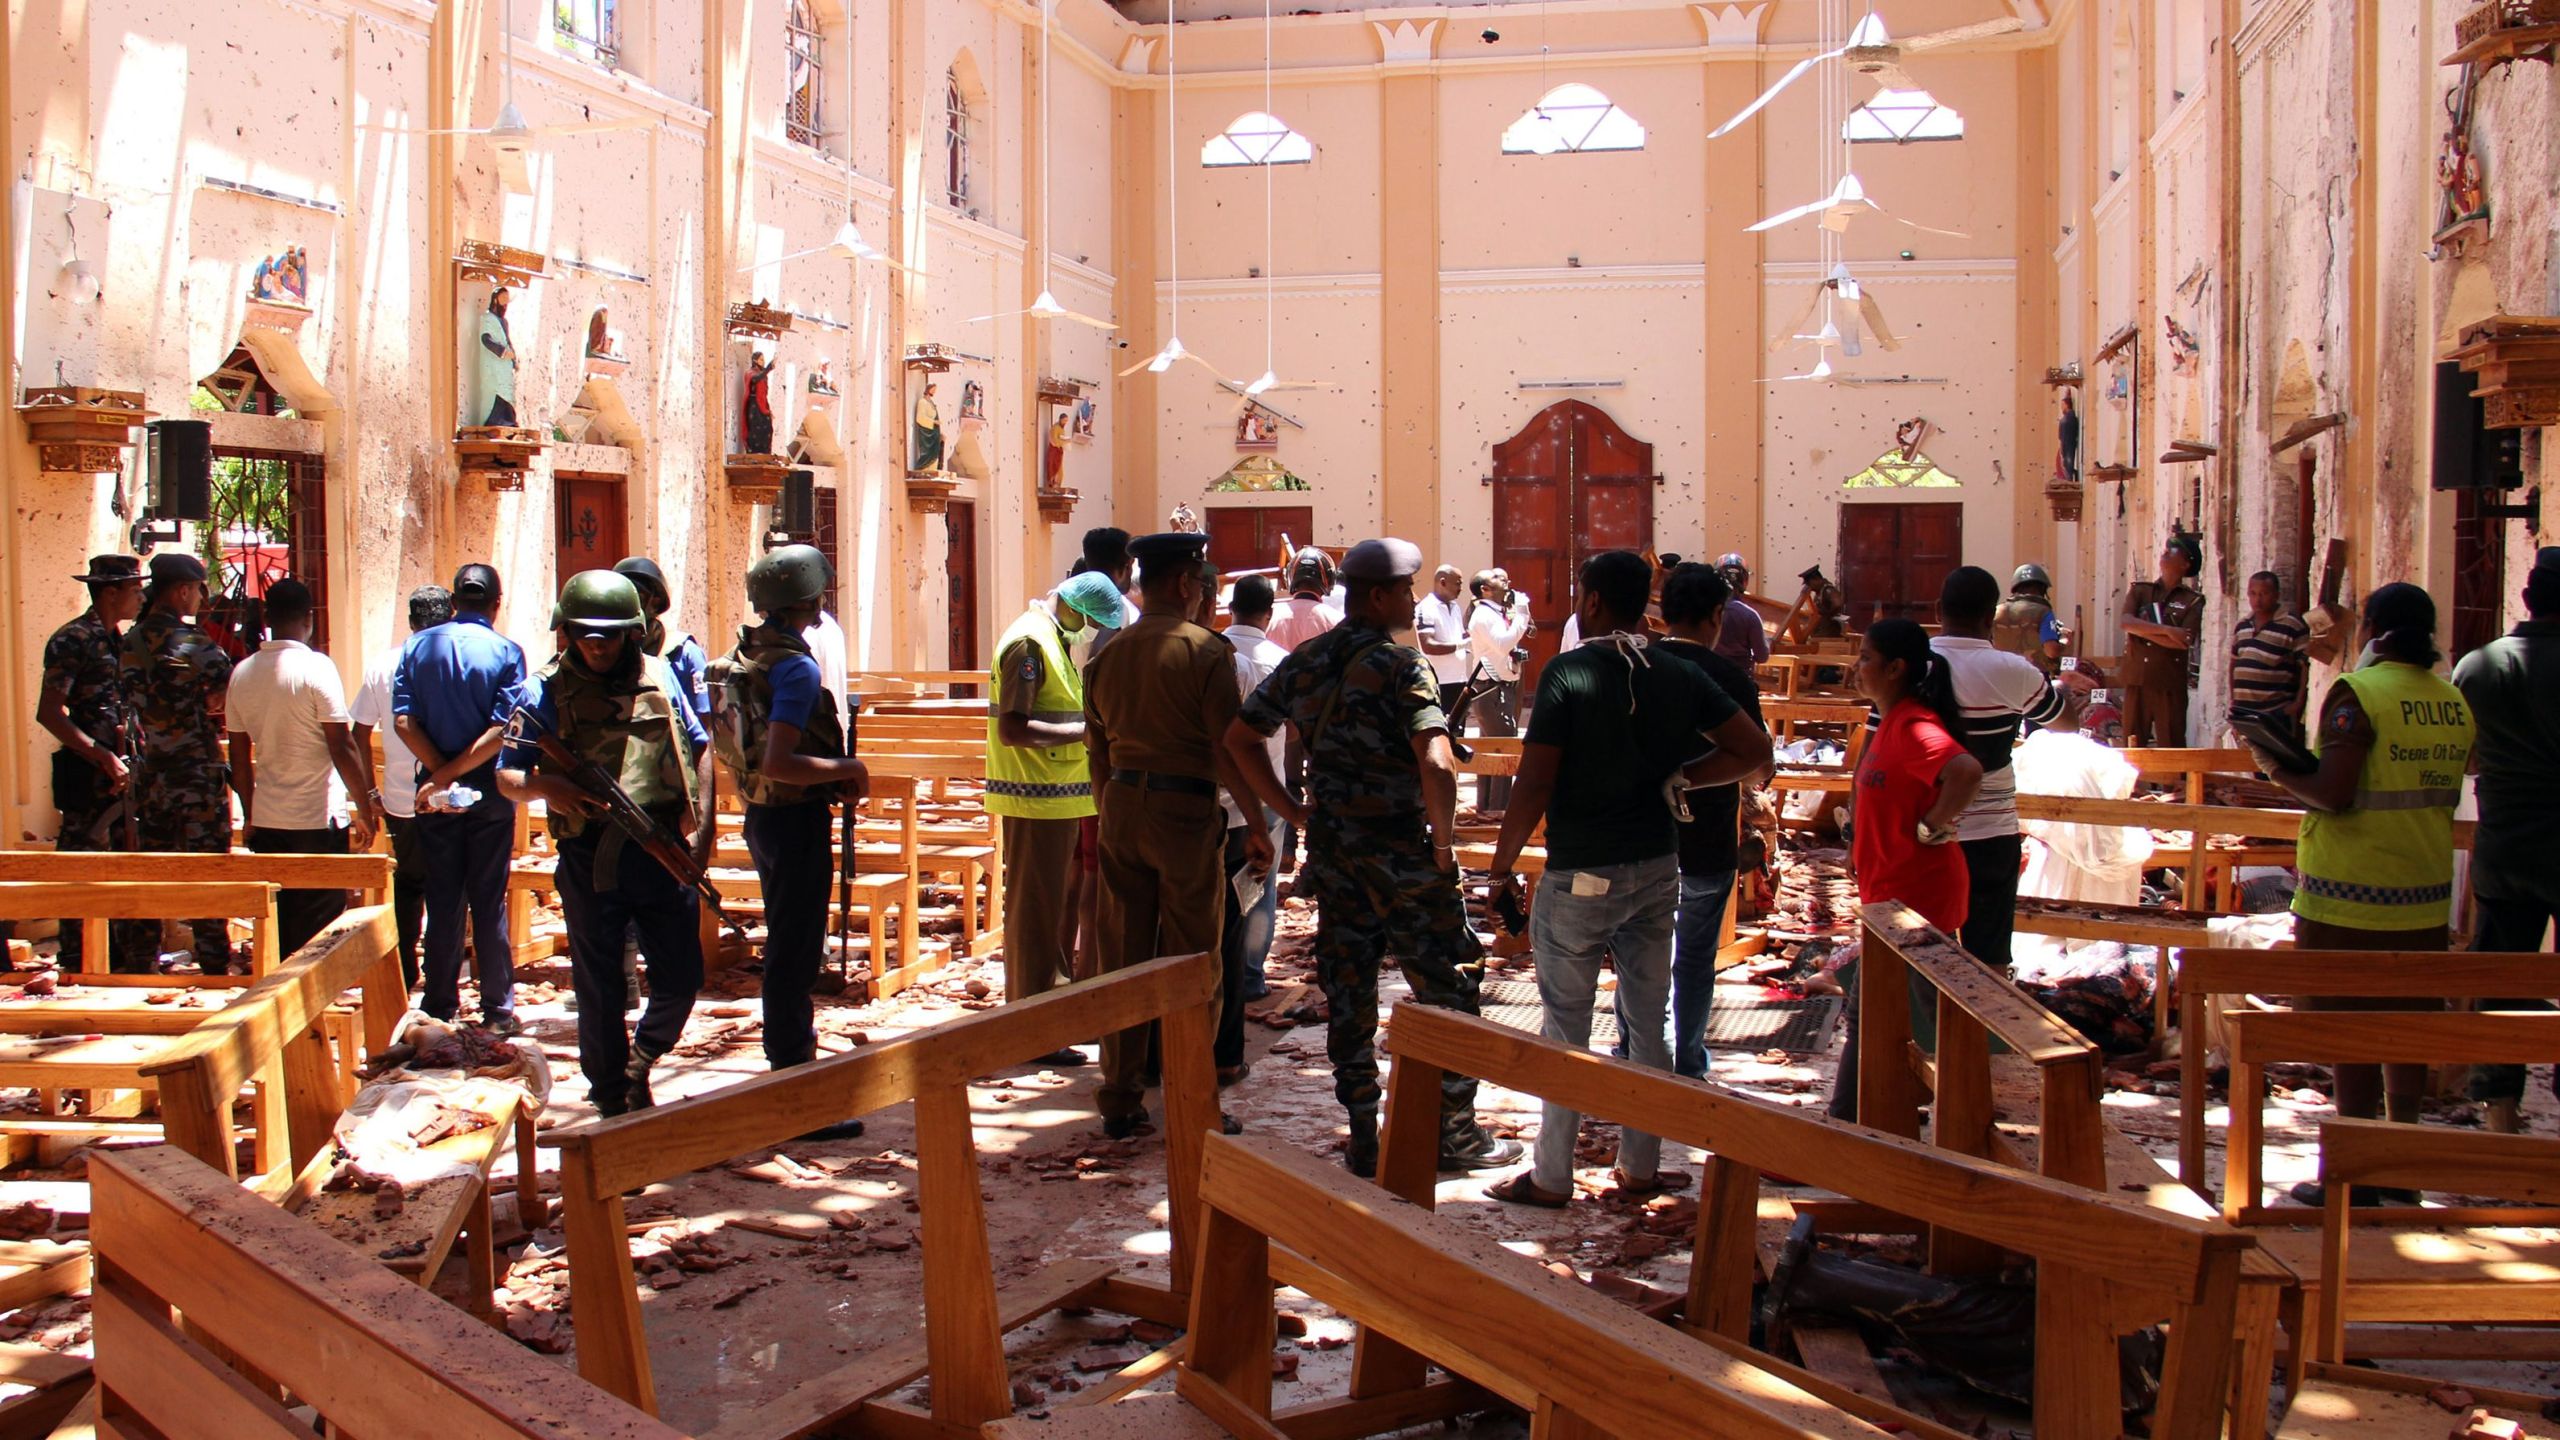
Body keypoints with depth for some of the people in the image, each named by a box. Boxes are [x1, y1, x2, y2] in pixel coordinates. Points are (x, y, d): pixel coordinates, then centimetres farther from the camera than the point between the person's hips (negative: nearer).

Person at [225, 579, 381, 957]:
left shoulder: (242, 673, 6)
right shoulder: (316, 668, -11)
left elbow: (239, 760, 11)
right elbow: (342, 748, -14)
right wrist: (365, 808, -6)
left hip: (266, 822, 5)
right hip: (318, 820, -5)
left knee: (276, 927, 11)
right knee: (321, 931, 1)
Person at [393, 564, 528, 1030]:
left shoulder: (418, 646, 2)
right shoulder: (506, 653, -6)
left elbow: (404, 720, -7)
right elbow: (502, 730, -16)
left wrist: (440, 774, -10)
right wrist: (449, 776, -15)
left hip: (435, 794, 2)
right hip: (489, 791, -2)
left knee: (442, 902, 9)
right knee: (489, 902, 5)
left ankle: (440, 1006, 15)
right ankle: (497, 1009, 9)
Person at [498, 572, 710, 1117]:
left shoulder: (661, 677, 5)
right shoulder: (548, 690, -1)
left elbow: (699, 746, 16)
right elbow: (505, 777, 1)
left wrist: (702, 820, 4)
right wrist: (545, 787, -21)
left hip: (664, 850, 2)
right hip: (590, 860, -2)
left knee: (681, 976, 6)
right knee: (600, 988, 7)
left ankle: (640, 1063, 34)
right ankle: (612, 1102, 23)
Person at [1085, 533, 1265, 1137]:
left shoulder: (1107, 655, 8)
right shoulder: (1206, 651, -10)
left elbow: (1097, 750, 14)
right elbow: (1228, 748, -12)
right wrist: (1255, 827, -5)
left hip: (1122, 808, 6)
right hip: (1186, 809, -5)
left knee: (1121, 956, 11)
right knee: (1190, 961, 3)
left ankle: (1120, 1101, 17)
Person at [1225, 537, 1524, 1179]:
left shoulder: (1303, 663, 5)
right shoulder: (1400, 664, -16)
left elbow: (1240, 738, 10)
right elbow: (1437, 766, -27)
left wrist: (1293, 812, 11)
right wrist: (1444, 842, -13)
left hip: (1332, 851, 6)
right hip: (1403, 855, -6)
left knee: (1346, 996, 11)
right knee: (1446, 992, 8)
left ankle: (1364, 1141, 16)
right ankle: (1455, 1135, 15)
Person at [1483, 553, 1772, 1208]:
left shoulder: (1568, 673, -14)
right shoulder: (1680, 675, 1)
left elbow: (1534, 786, -17)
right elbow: (1755, 749, 4)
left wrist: (1502, 864, -7)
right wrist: (1678, 776, 9)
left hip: (1580, 876, -5)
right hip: (1657, 870, 5)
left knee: (1566, 1029, 5)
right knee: (1648, 1023, 14)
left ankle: (1552, 1177, 12)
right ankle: (1640, 1166, 23)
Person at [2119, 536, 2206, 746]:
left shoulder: (2193, 601, 4)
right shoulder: (2140, 590, 11)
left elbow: (2185, 640, -10)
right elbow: (2127, 622, -7)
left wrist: (2143, 630, -8)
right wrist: (2166, 630, -15)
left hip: (2171, 684, -2)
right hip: (2137, 680, 2)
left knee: (2171, 747, 0)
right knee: (2134, 745, 3)